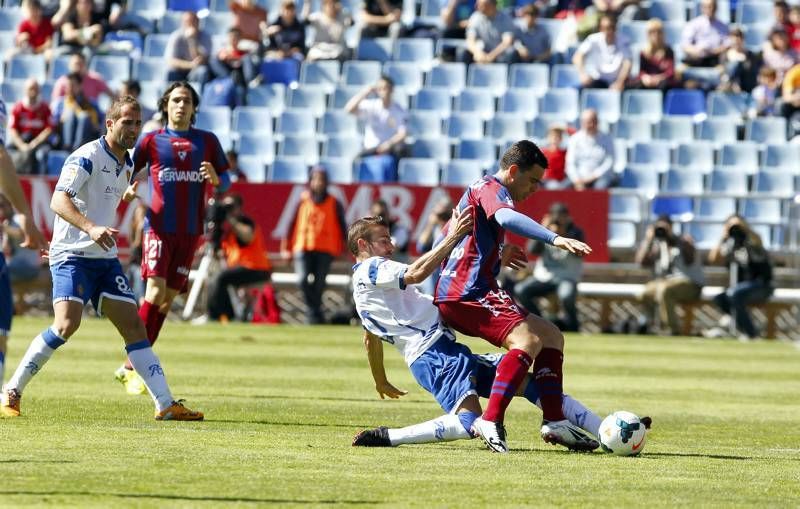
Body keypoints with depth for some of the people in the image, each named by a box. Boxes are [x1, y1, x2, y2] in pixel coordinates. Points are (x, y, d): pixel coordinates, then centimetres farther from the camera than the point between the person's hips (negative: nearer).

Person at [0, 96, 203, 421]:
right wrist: (91, 228, -38)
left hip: (105, 258, 8)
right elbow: (59, 200, -26)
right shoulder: (87, 157, -12)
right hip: (72, 256, -8)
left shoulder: (125, 164, 15)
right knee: (67, 323, -23)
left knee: (133, 326, 1)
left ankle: (166, 405, 0)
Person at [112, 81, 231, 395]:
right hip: (159, 225, -3)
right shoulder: (151, 141, 4)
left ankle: (132, 367, 10)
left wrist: (215, 179, -10)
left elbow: (225, 184, 11)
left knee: (168, 298, 3)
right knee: (155, 291, -17)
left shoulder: (207, 141, 10)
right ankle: (132, 366, -13)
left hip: (190, 231, 3)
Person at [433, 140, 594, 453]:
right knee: (527, 341, -28)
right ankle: (491, 421, -35)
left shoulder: (485, 189, 27)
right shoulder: (490, 188, -6)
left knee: (551, 336, 11)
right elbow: (507, 218, -31)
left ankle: (554, 423, 6)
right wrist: (555, 239, -42)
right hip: (467, 294, -11)